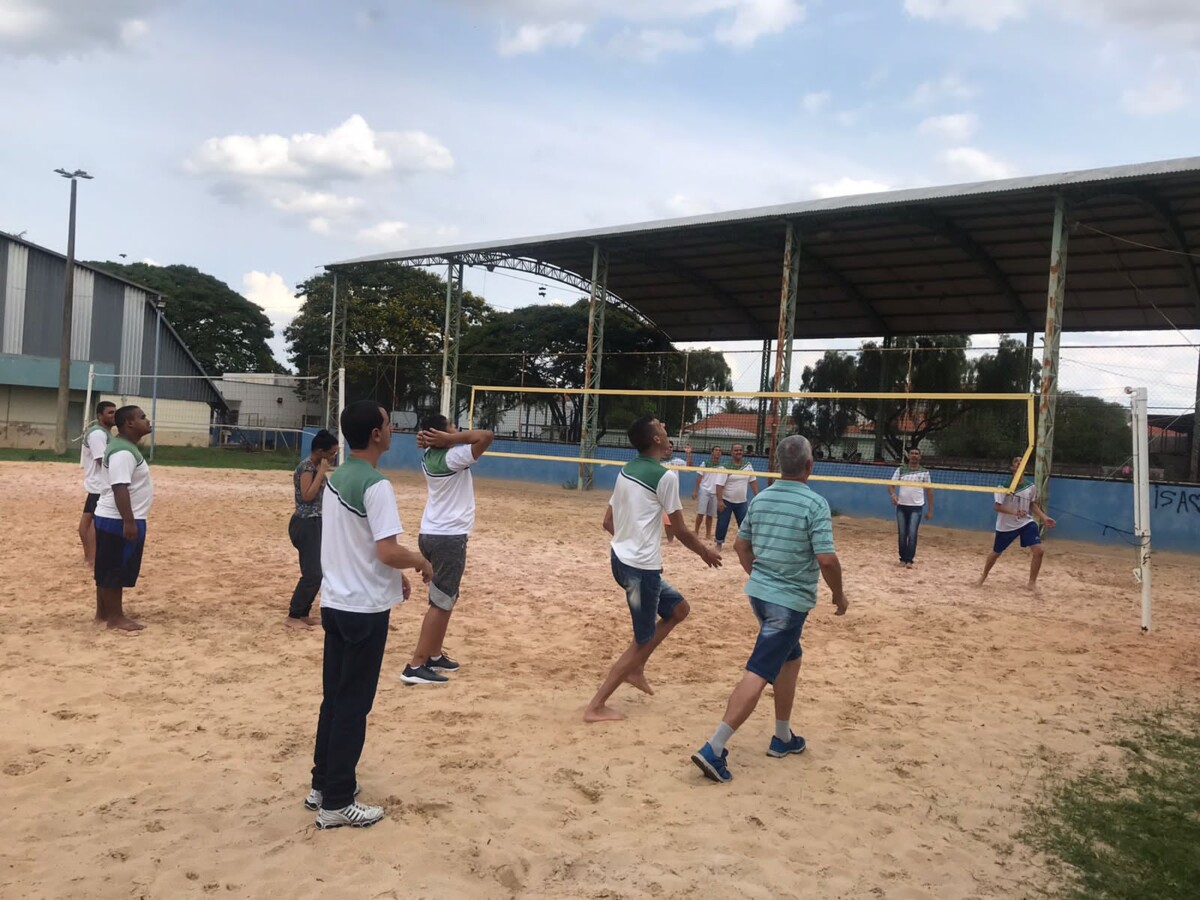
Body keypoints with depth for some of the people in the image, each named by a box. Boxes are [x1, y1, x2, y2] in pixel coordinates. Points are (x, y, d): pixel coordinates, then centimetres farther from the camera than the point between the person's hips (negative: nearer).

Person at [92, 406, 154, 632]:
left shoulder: (125, 446, 13)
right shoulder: (123, 452, -21)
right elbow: (119, 488, -27)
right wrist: (129, 521, -28)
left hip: (112, 519, 11)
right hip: (119, 521, -11)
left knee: (108, 569, 16)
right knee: (116, 570, -2)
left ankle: (103, 613, 24)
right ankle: (115, 617, 5)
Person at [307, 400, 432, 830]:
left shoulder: (334, 478, 8)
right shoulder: (376, 485, -20)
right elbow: (388, 551, -25)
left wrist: (392, 576, 18)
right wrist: (421, 562, -6)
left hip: (335, 602, 9)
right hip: (365, 609, -8)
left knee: (334, 698, 17)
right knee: (352, 705, 1)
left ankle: (323, 785, 28)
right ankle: (337, 803, 11)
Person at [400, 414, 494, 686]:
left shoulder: (429, 456, 4)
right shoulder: (453, 458, -19)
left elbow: (429, 443, 26)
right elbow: (486, 436, -27)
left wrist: (426, 437, 2)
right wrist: (451, 438, -19)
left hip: (431, 534, 9)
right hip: (449, 538, -9)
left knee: (444, 599, 20)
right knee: (441, 603, -4)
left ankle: (434, 655, 26)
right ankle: (415, 666, -4)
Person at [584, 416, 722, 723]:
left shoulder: (626, 471, 9)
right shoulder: (665, 476, -15)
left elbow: (608, 522, 15)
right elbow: (680, 530, -8)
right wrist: (706, 552, 9)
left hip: (621, 559, 9)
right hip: (641, 567, -9)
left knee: (678, 608, 23)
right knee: (642, 641, 3)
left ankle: (636, 669, 23)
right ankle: (596, 706, 6)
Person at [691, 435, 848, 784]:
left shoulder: (760, 499, 5)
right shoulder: (815, 503, -15)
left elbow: (741, 545, 14)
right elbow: (826, 559, -19)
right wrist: (839, 595, -3)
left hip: (759, 593, 7)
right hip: (791, 601, -7)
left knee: (790, 659, 24)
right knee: (758, 674, -8)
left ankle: (783, 738, 32)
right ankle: (714, 748, -12)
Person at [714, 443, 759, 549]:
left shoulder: (748, 465, 1)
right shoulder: (726, 467, -13)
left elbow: (753, 481, 8)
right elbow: (719, 485, -16)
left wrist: (757, 496, 2)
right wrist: (719, 500, -22)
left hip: (742, 501, 4)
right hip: (726, 501, -4)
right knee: (722, 524, 3)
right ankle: (719, 544, 18)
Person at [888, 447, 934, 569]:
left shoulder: (924, 472, 3)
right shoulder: (901, 470, 4)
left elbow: (929, 491, 6)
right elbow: (891, 485, 3)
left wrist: (930, 510, 2)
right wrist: (893, 495, -20)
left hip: (916, 507, -2)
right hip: (901, 506, 2)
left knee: (912, 534, -12)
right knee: (902, 534, 5)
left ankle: (910, 560, -10)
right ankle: (903, 558, 15)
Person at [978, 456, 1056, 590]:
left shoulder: (1031, 486, -5)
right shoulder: (1005, 485, -18)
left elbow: (1033, 504, 12)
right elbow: (996, 506, -20)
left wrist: (1044, 518, 0)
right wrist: (1014, 512, -33)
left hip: (1026, 523, 3)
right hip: (1006, 525, -3)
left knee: (1038, 550, -15)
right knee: (996, 553, 12)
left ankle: (1032, 583, 1)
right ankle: (984, 575, 40)